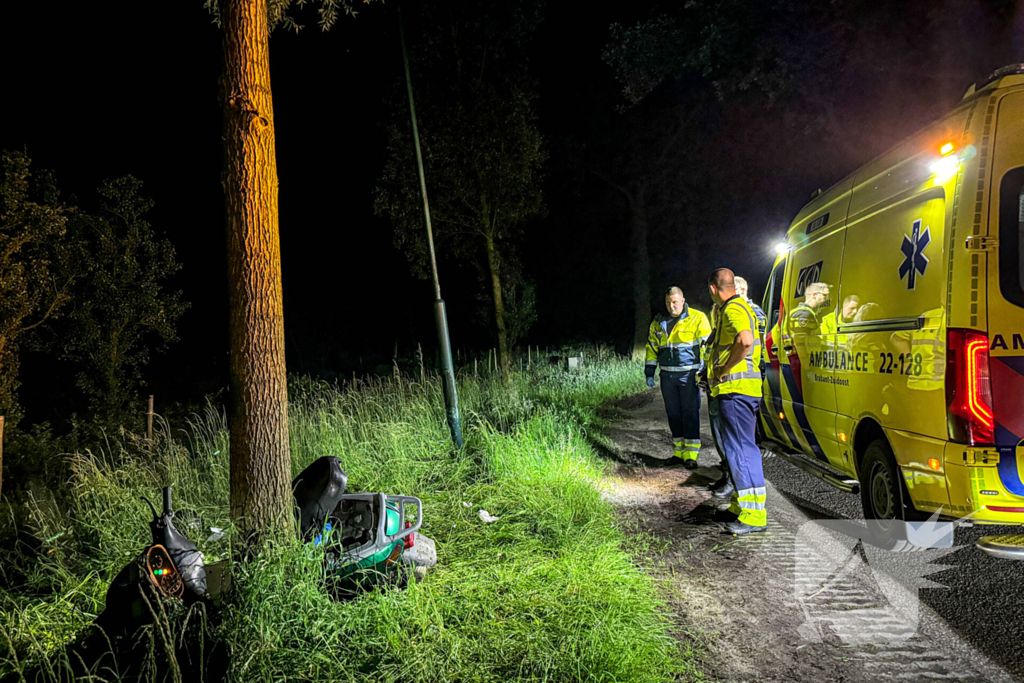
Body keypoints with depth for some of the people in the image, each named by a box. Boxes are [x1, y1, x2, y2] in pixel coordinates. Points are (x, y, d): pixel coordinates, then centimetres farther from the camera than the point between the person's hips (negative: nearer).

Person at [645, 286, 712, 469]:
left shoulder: (697, 318, -2)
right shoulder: (659, 322, 12)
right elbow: (652, 347, 19)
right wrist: (649, 373, 14)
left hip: (688, 374, -5)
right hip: (667, 375, 5)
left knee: (690, 413, -6)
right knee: (673, 413, 9)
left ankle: (691, 455, -5)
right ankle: (678, 452, 19)